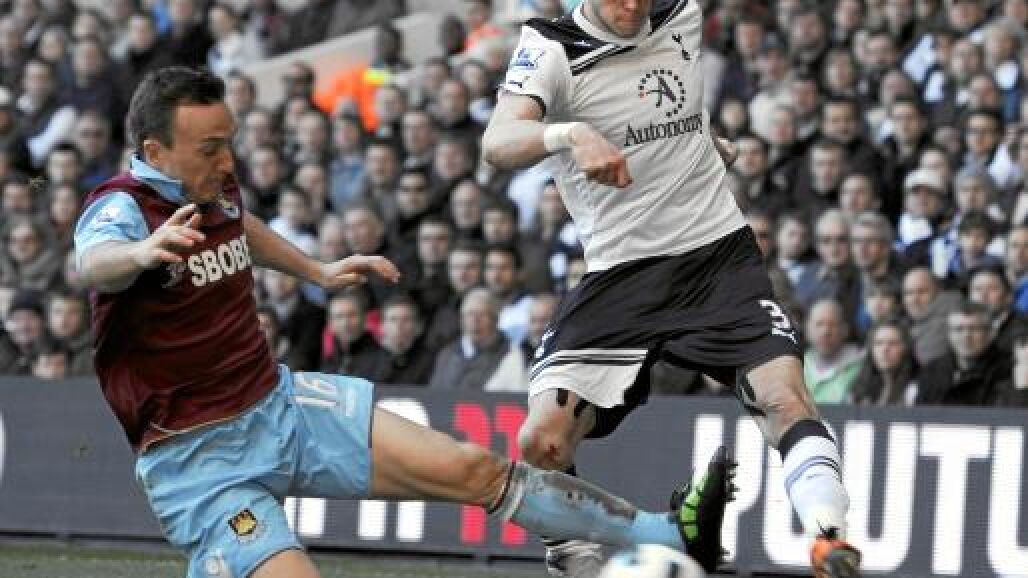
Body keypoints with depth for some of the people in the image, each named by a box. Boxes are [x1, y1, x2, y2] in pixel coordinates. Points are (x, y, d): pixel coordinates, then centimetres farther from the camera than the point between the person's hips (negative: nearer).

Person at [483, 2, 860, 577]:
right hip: (619, 271, -2)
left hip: (719, 252, 2)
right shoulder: (550, 48, -8)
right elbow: (498, 142, -28)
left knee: (785, 395, -23)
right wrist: (569, 134, -45)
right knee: (543, 440, -15)